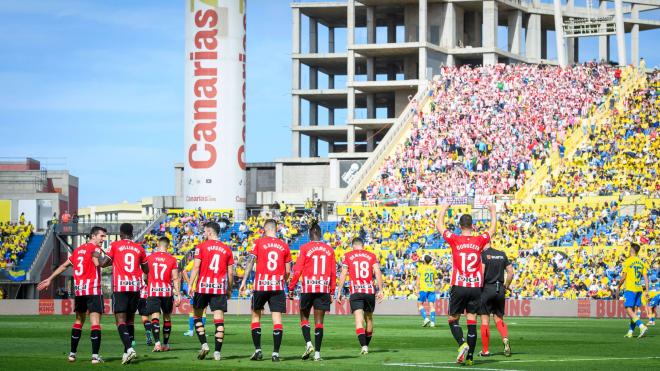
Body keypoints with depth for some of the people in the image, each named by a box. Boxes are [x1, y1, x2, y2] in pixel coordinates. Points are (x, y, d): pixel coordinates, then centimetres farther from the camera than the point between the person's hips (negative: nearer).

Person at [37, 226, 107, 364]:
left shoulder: (78, 249, 17)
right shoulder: (94, 248, -5)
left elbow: (64, 265, 24)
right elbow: (98, 263, -25)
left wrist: (49, 279, 29)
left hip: (78, 290, 7)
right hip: (93, 289, -7)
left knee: (79, 321, 18)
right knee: (95, 322, -8)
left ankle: (72, 353, 20)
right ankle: (95, 355, -15)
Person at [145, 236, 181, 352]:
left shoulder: (150, 257, 2)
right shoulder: (172, 260, -1)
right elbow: (175, 278, -3)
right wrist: (178, 295, 0)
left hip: (153, 290, -1)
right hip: (167, 291, 1)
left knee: (155, 316, -6)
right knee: (167, 317, 15)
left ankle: (157, 342, -23)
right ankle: (166, 344, 22)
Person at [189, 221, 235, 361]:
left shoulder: (201, 246, 1)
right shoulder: (227, 249, 10)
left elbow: (196, 267, -7)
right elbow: (230, 273, 10)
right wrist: (229, 289, 19)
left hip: (203, 286, -2)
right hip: (220, 287, 2)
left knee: (197, 316, 13)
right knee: (219, 319, 0)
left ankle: (204, 344, -1)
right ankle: (217, 352, -3)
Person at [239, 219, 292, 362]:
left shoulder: (259, 243, 0)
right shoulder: (284, 246, 7)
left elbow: (250, 262, -7)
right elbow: (288, 271, 9)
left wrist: (243, 282, -6)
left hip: (261, 285, -1)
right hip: (278, 286, 1)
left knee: (256, 315, 13)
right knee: (277, 319, 0)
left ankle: (258, 350, 7)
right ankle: (276, 353, -4)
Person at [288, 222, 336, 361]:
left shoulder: (305, 248, -3)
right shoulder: (329, 249, 6)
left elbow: (297, 270, -5)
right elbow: (333, 273, 7)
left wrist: (291, 288, 2)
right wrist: (332, 292, 14)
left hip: (308, 288, -2)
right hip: (324, 289, 2)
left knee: (304, 317, 13)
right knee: (319, 322, 5)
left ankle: (308, 343, -7)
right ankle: (317, 353, 1)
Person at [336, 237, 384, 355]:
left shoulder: (347, 256, 6)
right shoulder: (371, 256, 10)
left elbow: (343, 275, 1)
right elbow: (378, 273, 2)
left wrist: (339, 292, 5)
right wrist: (380, 290, 3)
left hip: (355, 292, -2)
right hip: (370, 291, 2)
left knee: (359, 319, -10)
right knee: (369, 319, 18)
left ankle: (363, 346, -26)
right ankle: (366, 345, 28)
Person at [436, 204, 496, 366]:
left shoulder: (455, 240, -5)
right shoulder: (480, 240, 1)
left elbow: (439, 225, 11)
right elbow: (492, 228, 22)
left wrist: (443, 209, 28)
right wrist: (493, 211, 38)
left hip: (458, 287, -2)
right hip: (476, 287, 2)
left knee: (453, 320, 9)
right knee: (472, 322, 5)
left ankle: (462, 344, -15)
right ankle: (470, 357, 3)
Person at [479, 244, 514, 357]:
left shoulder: (482, 255, -7)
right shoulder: (502, 254, 10)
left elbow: (481, 272, -17)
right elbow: (511, 273, 9)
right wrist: (506, 286, 20)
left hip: (487, 288, -5)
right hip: (500, 290, 5)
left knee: (485, 320, 3)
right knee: (499, 318, 12)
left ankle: (485, 350, 5)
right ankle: (505, 338, -16)